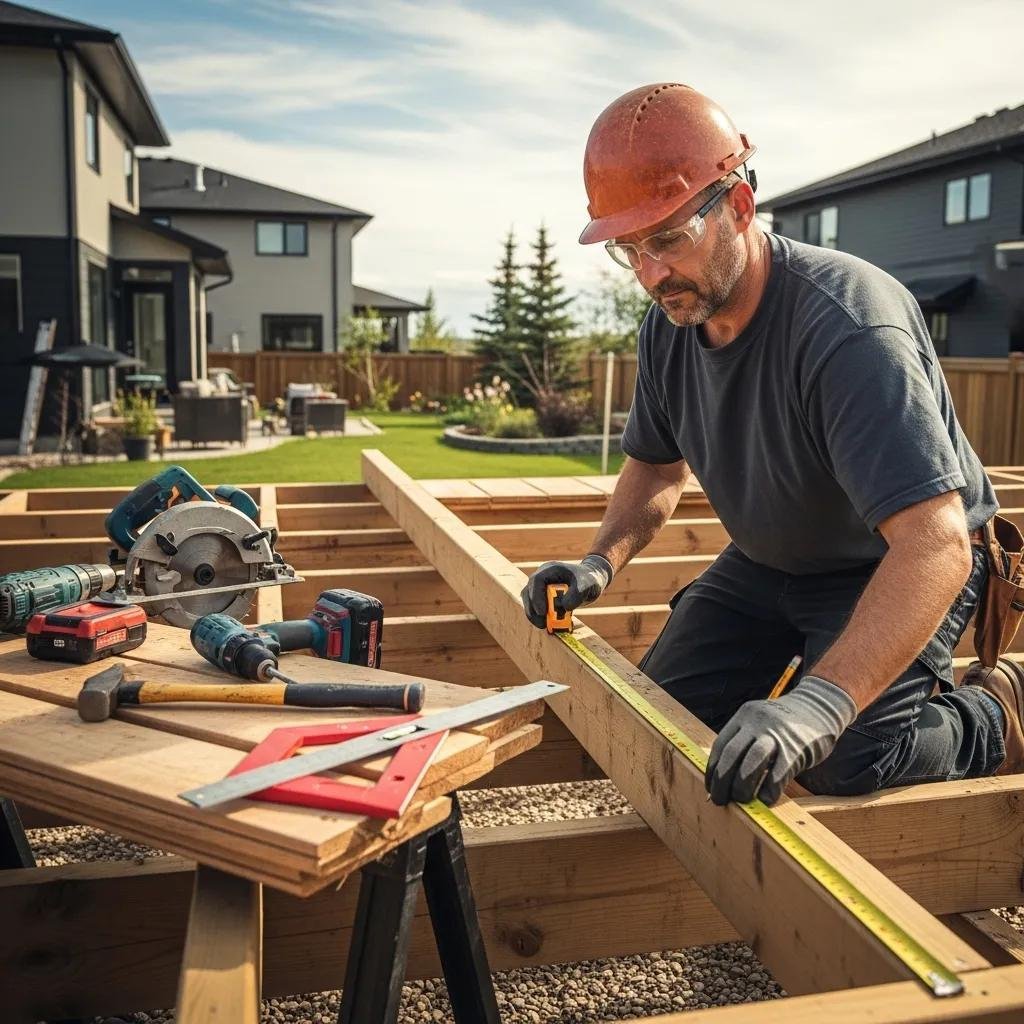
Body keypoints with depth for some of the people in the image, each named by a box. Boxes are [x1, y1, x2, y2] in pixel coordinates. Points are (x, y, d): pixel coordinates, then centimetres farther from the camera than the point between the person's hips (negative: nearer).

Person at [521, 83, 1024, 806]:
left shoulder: (845, 326, -35)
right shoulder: (669, 326, -10)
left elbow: (936, 542, -44)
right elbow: (657, 465, 8)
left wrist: (821, 702, -55)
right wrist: (603, 562, -11)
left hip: (895, 564, -6)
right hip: (768, 562, 7)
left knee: (843, 766, -23)